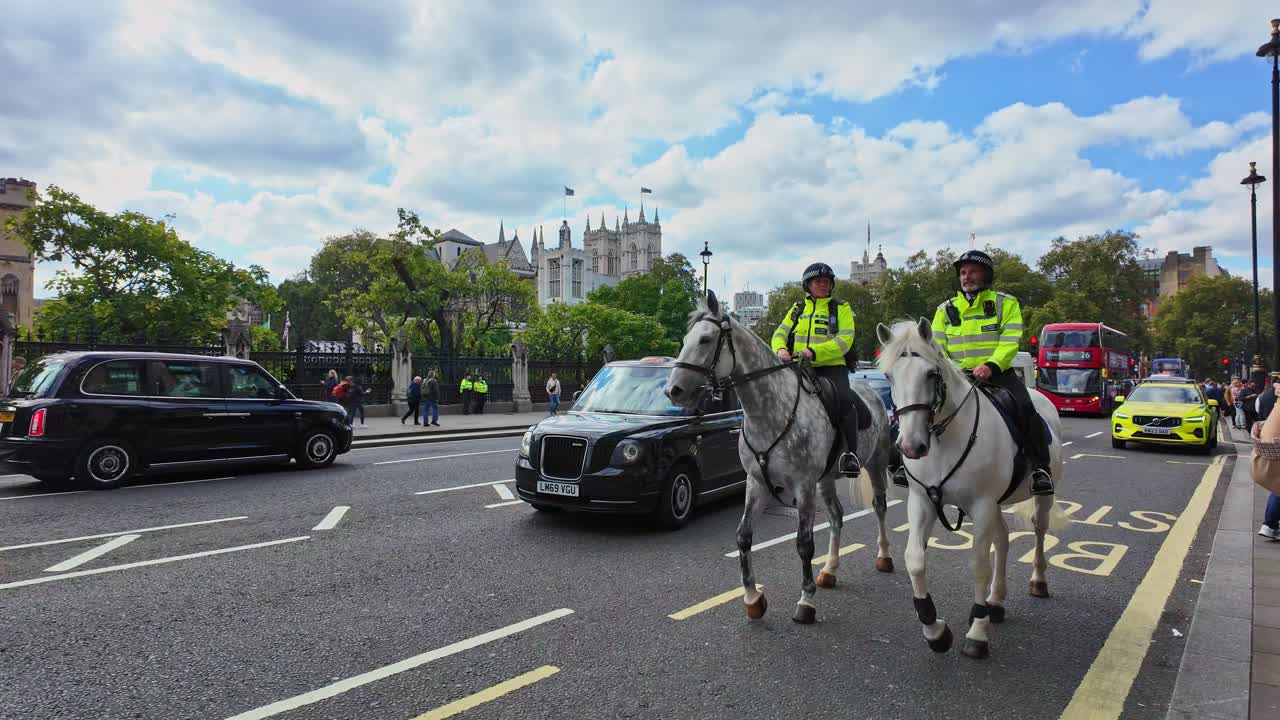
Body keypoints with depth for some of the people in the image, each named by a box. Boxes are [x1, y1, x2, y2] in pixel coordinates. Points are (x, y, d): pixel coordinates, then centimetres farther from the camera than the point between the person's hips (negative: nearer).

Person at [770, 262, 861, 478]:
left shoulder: (841, 308, 8)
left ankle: (851, 454, -17)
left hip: (831, 366, -3)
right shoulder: (797, 308, 20)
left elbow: (844, 341, -6)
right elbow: (780, 333, 12)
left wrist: (814, 351, -21)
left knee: (844, 399, -30)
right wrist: (781, 349, -13)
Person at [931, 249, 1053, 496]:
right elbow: (936, 347, 6)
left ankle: (1040, 468, -16)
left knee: (1024, 408, -27)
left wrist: (991, 366, -24)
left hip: (998, 373, -2)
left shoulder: (1006, 303, 7)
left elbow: (1010, 341, -6)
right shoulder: (945, 309, 14)